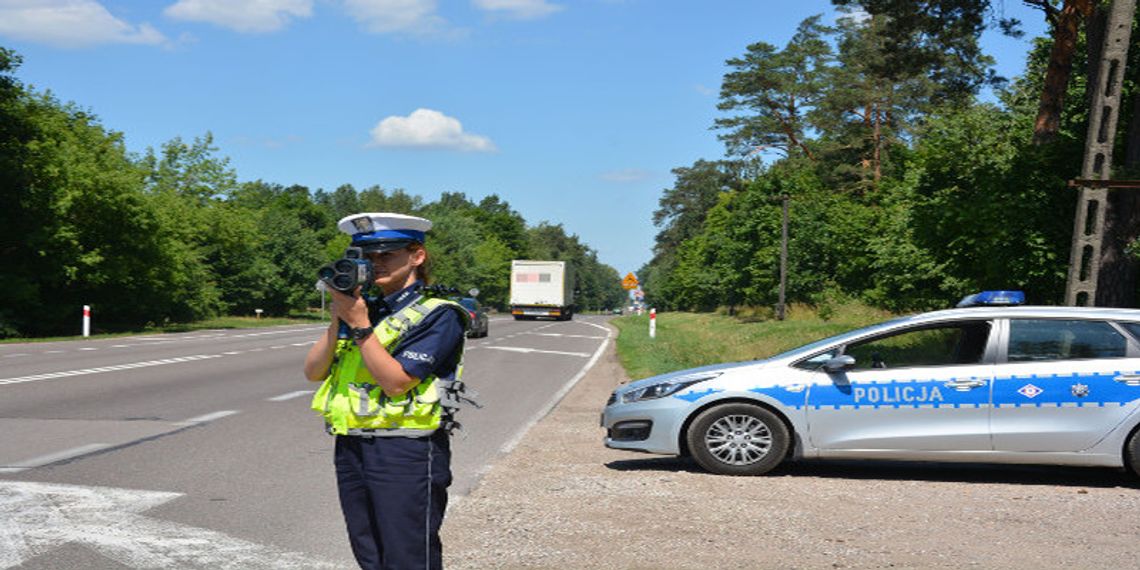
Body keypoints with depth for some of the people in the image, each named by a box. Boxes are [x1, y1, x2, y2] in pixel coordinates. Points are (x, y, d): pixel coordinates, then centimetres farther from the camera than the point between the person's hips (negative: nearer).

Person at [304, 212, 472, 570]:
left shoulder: (436, 315, -7)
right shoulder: (362, 305, 13)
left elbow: (397, 382, -16)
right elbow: (313, 372, 7)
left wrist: (359, 326, -15)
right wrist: (338, 320, -7)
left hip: (406, 456, -7)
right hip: (350, 450, 7)